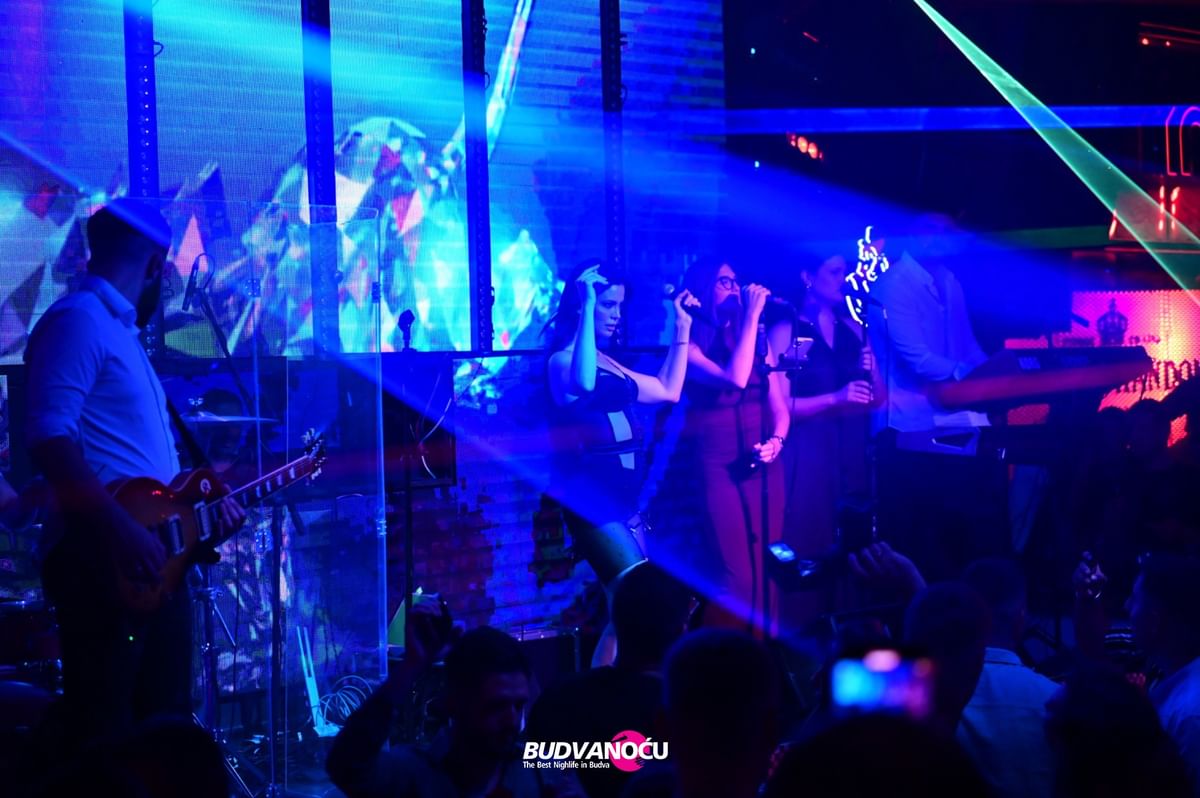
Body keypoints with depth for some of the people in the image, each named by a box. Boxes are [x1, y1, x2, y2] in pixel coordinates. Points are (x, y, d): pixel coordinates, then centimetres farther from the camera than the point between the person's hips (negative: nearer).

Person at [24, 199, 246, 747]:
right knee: (105, 738, -7)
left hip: (150, 562, 10)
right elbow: (49, 436, -22)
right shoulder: (79, 320, -9)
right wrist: (120, 529, -26)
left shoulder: (118, 330, 21)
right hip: (103, 562, -10)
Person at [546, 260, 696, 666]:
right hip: (593, 502, -9)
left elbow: (668, 390, 30)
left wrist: (682, 329, 29)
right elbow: (582, 384, -32)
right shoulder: (563, 359, -7)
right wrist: (586, 306, -26)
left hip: (624, 502, 9)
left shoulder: (611, 365, 19)